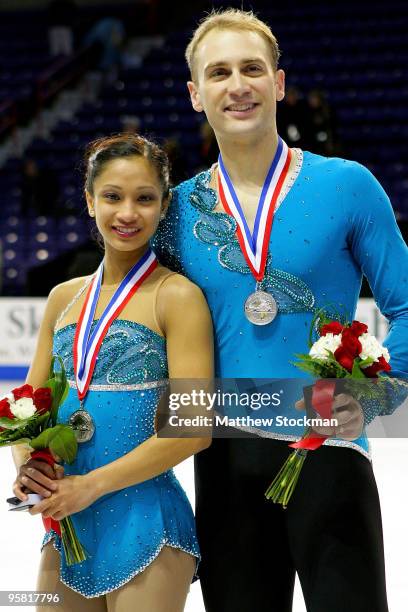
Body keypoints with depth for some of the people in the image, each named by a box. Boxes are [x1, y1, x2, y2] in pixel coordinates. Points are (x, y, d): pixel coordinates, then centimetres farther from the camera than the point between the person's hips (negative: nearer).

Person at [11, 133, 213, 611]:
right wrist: (26, 465, -6)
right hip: (66, 520, 5)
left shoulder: (176, 296, -8)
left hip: (143, 521, -5)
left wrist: (92, 484, -15)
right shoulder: (65, 298, 10)